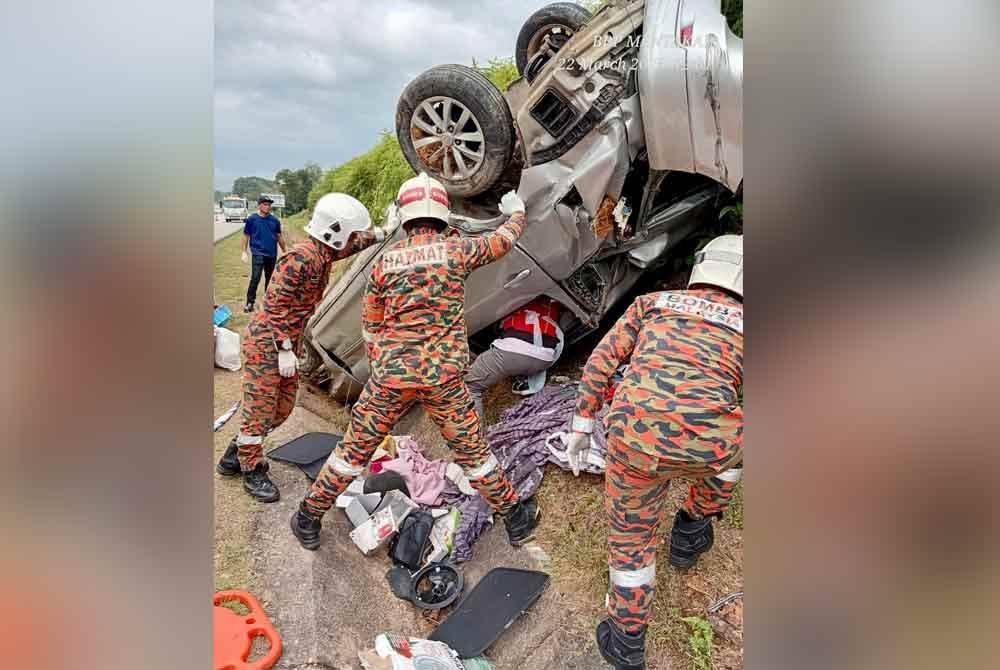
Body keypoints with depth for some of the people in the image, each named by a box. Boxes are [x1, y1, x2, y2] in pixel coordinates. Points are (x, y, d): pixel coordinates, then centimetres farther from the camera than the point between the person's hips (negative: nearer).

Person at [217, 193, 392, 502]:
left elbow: (352, 245, 26)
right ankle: (253, 472, 18)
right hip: (265, 342, -10)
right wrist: (285, 350, -22)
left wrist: (381, 234, 22)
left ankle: (234, 456, 33)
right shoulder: (300, 259, -24)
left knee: (282, 407, 15)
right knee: (260, 410, 1)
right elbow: (278, 307, -24)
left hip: (287, 341, 10)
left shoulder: (323, 252, 4)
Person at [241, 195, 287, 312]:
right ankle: (250, 303, -6)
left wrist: (284, 252, 15)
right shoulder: (252, 219, -3)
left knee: (270, 278, 14)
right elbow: (246, 236, 3)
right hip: (258, 254, -4)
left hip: (272, 254, 4)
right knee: (255, 279, -12)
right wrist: (244, 252, -1)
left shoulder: (275, 220, 5)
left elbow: (279, 236, 14)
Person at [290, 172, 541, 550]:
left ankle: (309, 521, 31)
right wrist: (516, 212, 39)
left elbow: (370, 326, 11)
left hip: (391, 376, 1)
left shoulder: (386, 259, 4)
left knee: (354, 449, 16)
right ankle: (515, 520, 29)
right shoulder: (455, 250, -2)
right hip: (443, 377, -1)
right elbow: (502, 240, 18)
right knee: (473, 452, 14)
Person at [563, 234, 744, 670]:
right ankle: (691, 533, 48)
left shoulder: (654, 301, 23)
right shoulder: (743, 324, 22)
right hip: (706, 444, -1)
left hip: (634, 437, 1)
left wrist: (582, 423, 20)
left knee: (630, 536, 24)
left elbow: (602, 359, 15)